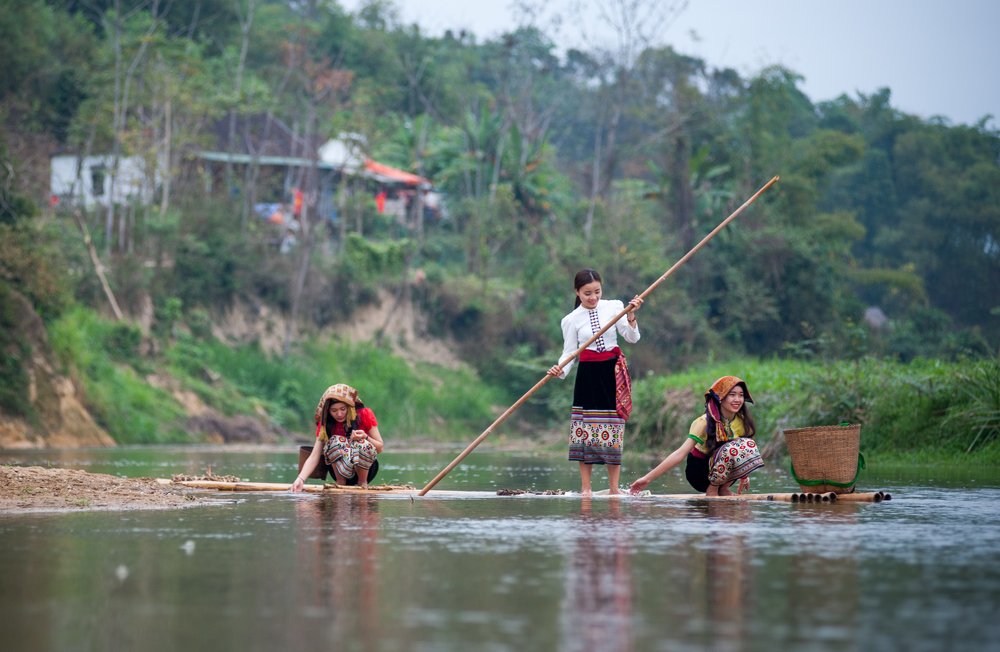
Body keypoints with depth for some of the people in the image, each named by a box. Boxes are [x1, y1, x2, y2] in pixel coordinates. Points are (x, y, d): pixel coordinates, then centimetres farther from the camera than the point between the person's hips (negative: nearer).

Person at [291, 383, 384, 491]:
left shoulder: (364, 415, -11)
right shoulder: (325, 423, -10)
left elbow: (380, 448, -7)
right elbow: (314, 456, -18)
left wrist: (365, 437, -28)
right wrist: (300, 479, -34)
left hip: (366, 468, 0)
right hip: (339, 469, 1)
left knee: (362, 444, -32)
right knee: (335, 441, -29)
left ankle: (362, 482, -9)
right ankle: (340, 483, -11)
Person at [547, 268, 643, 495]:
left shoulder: (614, 307, 2)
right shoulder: (571, 320, 0)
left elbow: (632, 337, -3)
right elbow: (569, 354, -1)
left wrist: (630, 315, -18)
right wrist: (560, 370, -19)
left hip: (613, 374, 0)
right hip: (588, 376, 0)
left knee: (613, 431, 1)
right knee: (585, 430, -2)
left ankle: (613, 488, 6)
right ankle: (585, 488, 4)